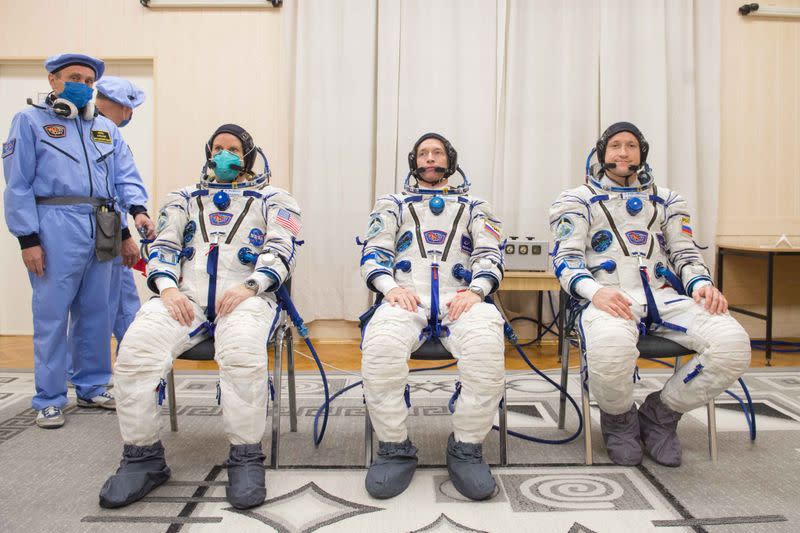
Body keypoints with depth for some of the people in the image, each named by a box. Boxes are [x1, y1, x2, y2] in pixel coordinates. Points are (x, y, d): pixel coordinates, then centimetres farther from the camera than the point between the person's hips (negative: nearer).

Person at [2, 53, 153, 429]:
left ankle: (92, 388, 23)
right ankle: (49, 399, 9)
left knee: (95, 312, 10)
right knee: (52, 315, -1)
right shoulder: (30, 122, 5)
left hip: (99, 230, 5)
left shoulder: (106, 128, 18)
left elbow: (126, 175, 10)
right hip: (55, 228, -4)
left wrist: (138, 208, -11)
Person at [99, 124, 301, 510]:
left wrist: (249, 286, -15)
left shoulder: (272, 199, 19)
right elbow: (163, 248, 16)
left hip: (245, 296, -3)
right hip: (184, 295, 3)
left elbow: (281, 250, 4)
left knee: (242, 351, -38)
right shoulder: (184, 198, 28)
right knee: (137, 348, -27)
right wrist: (167, 287, -6)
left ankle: (246, 459, -22)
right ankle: (143, 457, -11)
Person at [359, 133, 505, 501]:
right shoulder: (393, 204, 27)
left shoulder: (473, 207, 27)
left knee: (487, 345, -37)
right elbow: (373, 253, 13)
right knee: (380, 346, -37)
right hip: (406, 297, 0)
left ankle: (466, 448, -18)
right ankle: (394, 448, -16)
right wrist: (390, 287, -9)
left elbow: (490, 256, 13)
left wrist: (475, 290, -10)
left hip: (460, 297, 0)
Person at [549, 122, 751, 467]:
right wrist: (594, 290, -20)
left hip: (663, 296, 4)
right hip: (607, 298, -4)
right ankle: (620, 419, -3)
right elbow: (566, 258, 2)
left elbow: (685, 253, 21)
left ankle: (659, 415, 1)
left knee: (733, 344, -25)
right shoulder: (578, 200, 15)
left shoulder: (665, 200, 26)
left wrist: (701, 284, -4)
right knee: (610, 349, -41)